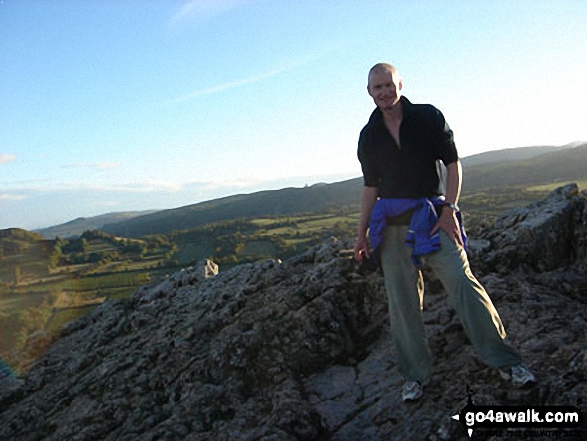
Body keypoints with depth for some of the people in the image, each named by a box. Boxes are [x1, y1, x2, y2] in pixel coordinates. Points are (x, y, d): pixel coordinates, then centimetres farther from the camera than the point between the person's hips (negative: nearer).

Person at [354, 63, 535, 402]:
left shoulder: (429, 117, 2)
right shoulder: (369, 136, 9)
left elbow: (453, 164, 1)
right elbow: (371, 186, 13)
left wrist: (449, 210, -9)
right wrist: (362, 233, 9)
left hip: (432, 217, -2)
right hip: (391, 225, 3)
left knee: (463, 282, -13)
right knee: (402, 302, 2)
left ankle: (505, 361, -2)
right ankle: (416, 375, 14)